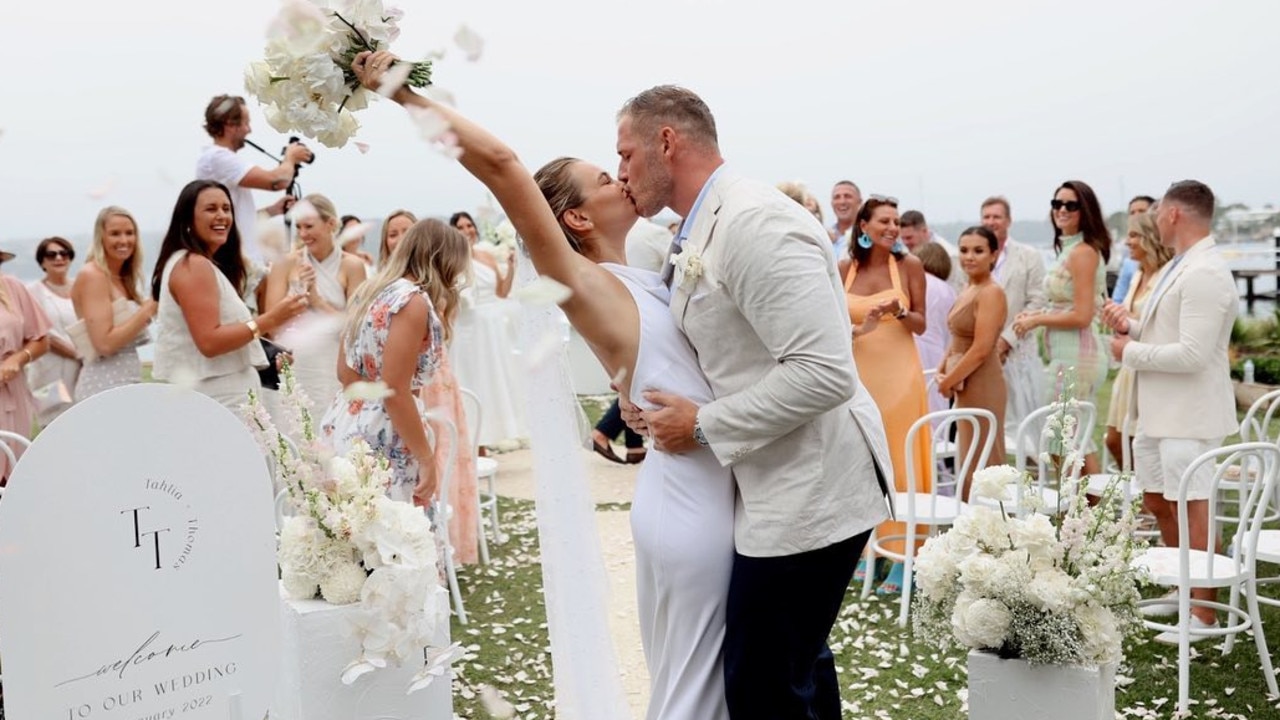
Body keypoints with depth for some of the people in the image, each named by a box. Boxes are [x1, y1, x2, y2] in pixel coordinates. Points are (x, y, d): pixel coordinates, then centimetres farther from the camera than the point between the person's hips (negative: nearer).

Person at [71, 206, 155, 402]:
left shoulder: (125, 279, 14)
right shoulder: (92, 275, -10)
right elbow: (105, 343, -19)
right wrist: (148, 309, -16)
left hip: (128, 383, 9)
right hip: (105, 387, -9)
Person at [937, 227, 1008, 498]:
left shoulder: (991, 293, -14)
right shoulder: (968, 291, 13)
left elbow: (981, 349, -20)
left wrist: (949, 381, -12)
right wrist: (943, 371, 2)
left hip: (982, 384, -9)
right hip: (966, 384, 9)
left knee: (983, 460, -2)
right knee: (971, 458, 14)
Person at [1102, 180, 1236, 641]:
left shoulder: (1205, 275, -19)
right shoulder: (1178, 267, 13)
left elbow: (1192, 353, -25)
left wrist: (1131, 352, -13)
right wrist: (1131, 326, 5)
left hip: (1189, 415, -10)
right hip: (1158, 410, 10)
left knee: (1194, 511, -1)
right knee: (1157, 503, 19)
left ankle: (1204, 614, 10)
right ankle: (1185, 590, 36)